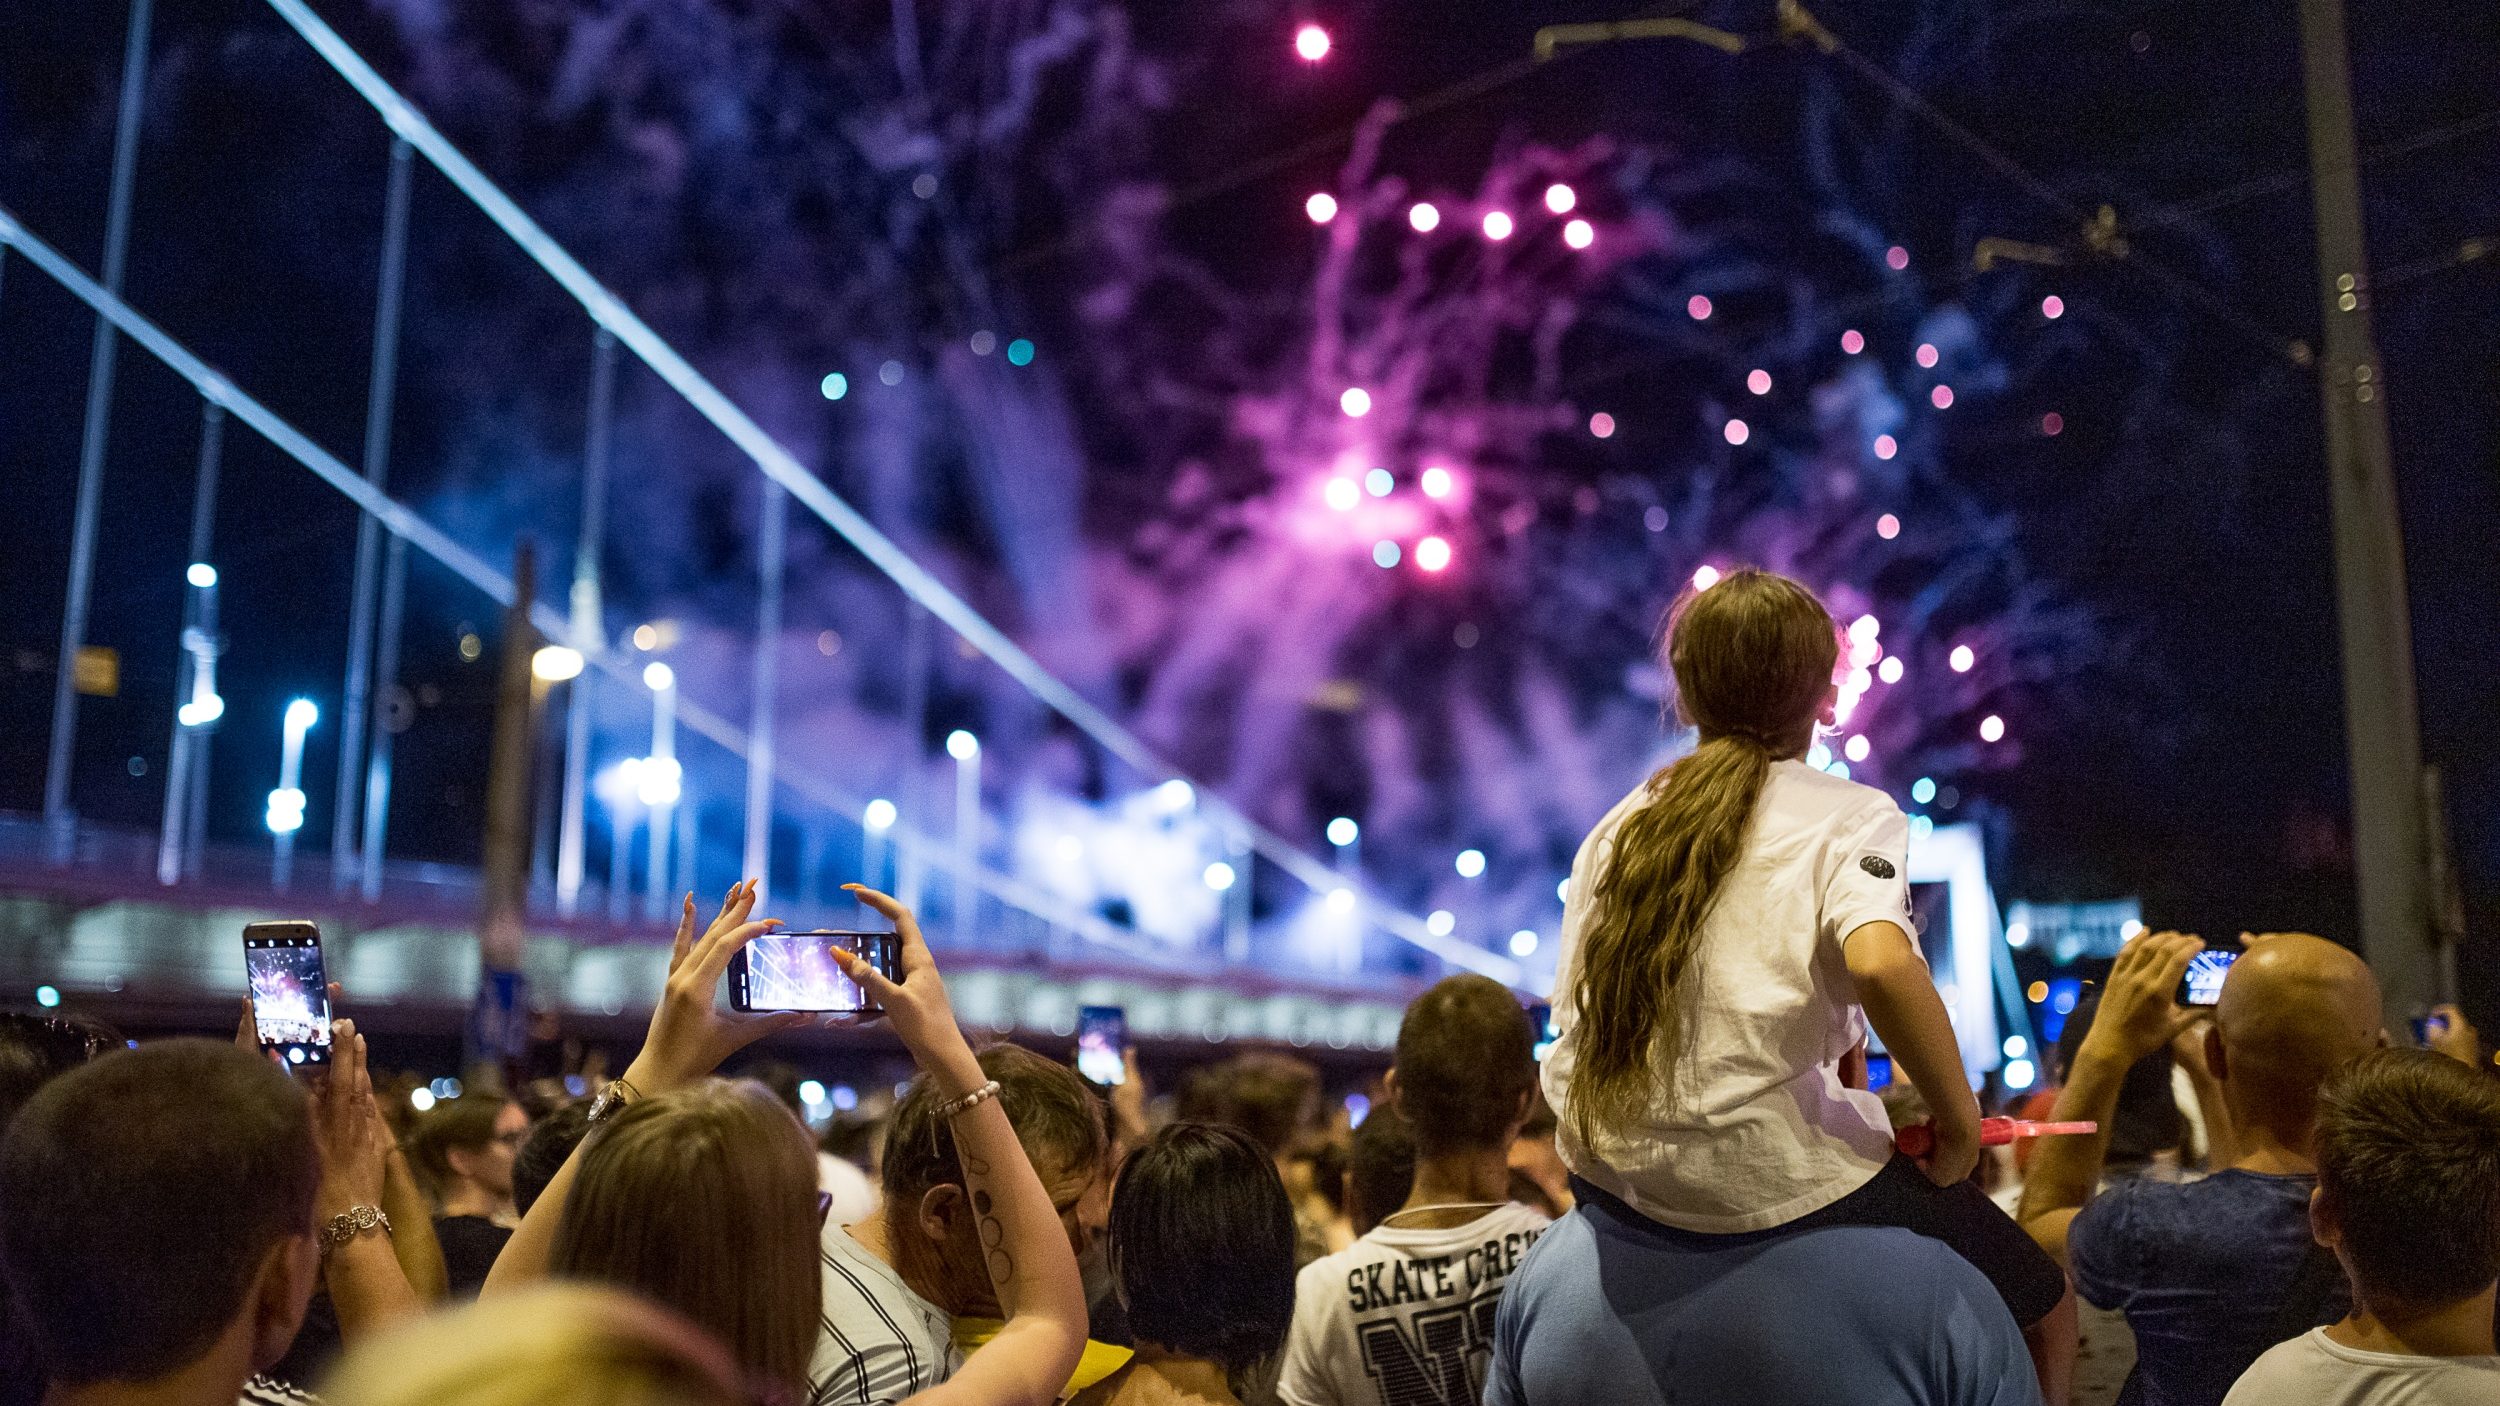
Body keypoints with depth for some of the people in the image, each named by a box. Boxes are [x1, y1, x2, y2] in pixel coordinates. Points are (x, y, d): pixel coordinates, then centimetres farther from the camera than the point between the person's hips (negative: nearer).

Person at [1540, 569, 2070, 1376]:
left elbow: (1574, 1010, 12)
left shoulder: (1618, 826, 13)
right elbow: (1882, 965, -23)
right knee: (2045, 1308, 16)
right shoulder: (1848, 815, -2)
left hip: (1608, 1169, 6)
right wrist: (1959, 1122, -9)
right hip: (1770, 1176, -6)